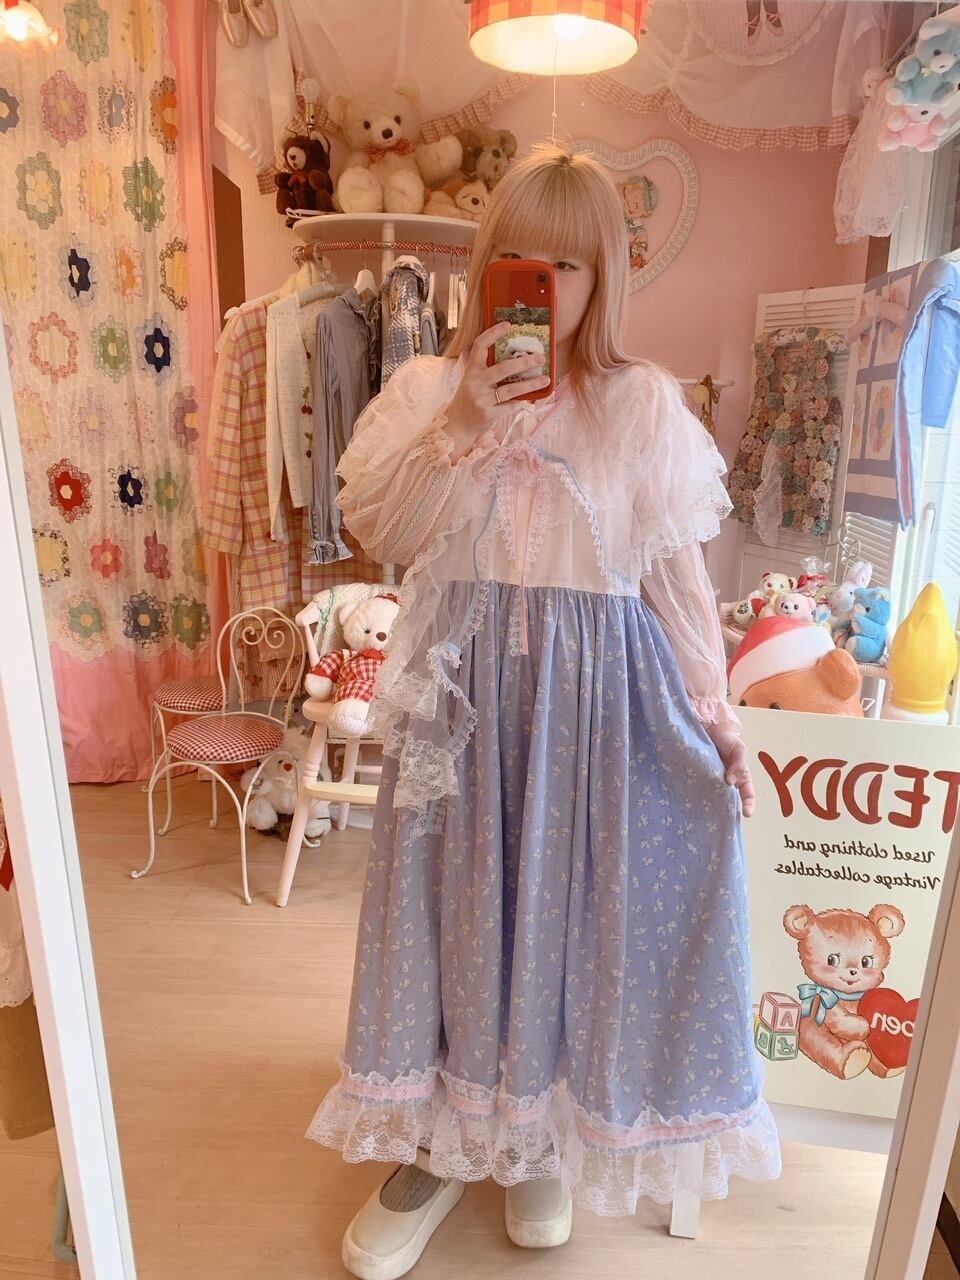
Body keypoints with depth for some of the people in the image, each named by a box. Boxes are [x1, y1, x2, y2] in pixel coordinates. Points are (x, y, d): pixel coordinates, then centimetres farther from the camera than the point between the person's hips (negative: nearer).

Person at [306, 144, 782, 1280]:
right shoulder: (430, 389, 3)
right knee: (458, 896, 11)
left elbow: (677, 570, 0)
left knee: (575, 900, 10)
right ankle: (440, 1137, 37)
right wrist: (458, 428, -16)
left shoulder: (644, 403, -1)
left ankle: (542, 1133, 39)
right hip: (466, 689, 2)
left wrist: (714, 712, 0)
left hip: (598, 695, -1)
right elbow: (372, 529, -5)